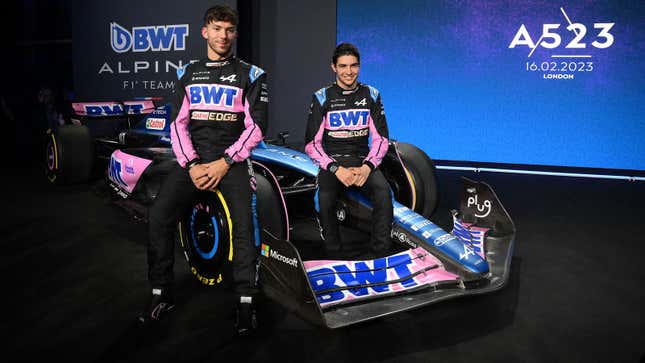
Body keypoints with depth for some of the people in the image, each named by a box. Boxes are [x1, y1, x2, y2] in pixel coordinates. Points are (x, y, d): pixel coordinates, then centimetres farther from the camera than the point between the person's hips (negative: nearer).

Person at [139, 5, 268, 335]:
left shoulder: (250, 75, 6)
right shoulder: (187, 74, 15)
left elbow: (256, 127, -2)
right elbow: (177, 124, 8)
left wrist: (224, 163, -13)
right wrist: (191, 165, -8)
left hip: (232, 158, -2)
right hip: (193, 158, 3)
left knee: (243, 221, -24)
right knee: (159, 215, -14)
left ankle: (246, 301, -13)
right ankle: (161, 294, 1)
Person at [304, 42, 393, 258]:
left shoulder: (371, 95, 9)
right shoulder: (322, 98, 3)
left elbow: (381, 138, 5)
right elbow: (312, 143, -1)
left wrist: (367, 167, -13)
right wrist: (335, 169, -16)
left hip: (363, 161, 2)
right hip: (331, 162, -1)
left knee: (383, 191, -29)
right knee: (325, 198, -31)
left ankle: (380, 251, -17)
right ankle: (333, 253, -12)